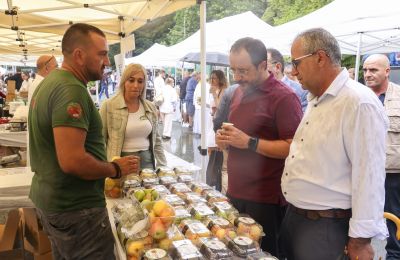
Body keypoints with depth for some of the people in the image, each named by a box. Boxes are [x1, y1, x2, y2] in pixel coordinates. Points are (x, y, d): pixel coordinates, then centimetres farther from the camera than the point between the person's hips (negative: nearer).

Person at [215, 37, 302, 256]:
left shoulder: (284, 97, -14)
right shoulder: (239, 92, 12)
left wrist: (250, 143, -23)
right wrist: (224, 138, 3)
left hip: (265, 199, -7)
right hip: (235, 192, 8)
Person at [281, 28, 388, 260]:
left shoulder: (359, 103, -20)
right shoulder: (316, 100, 10)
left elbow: (368, 175, -21)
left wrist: (360, 240, -16)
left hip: (326, 227, -8)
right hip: (294, 216, 8)